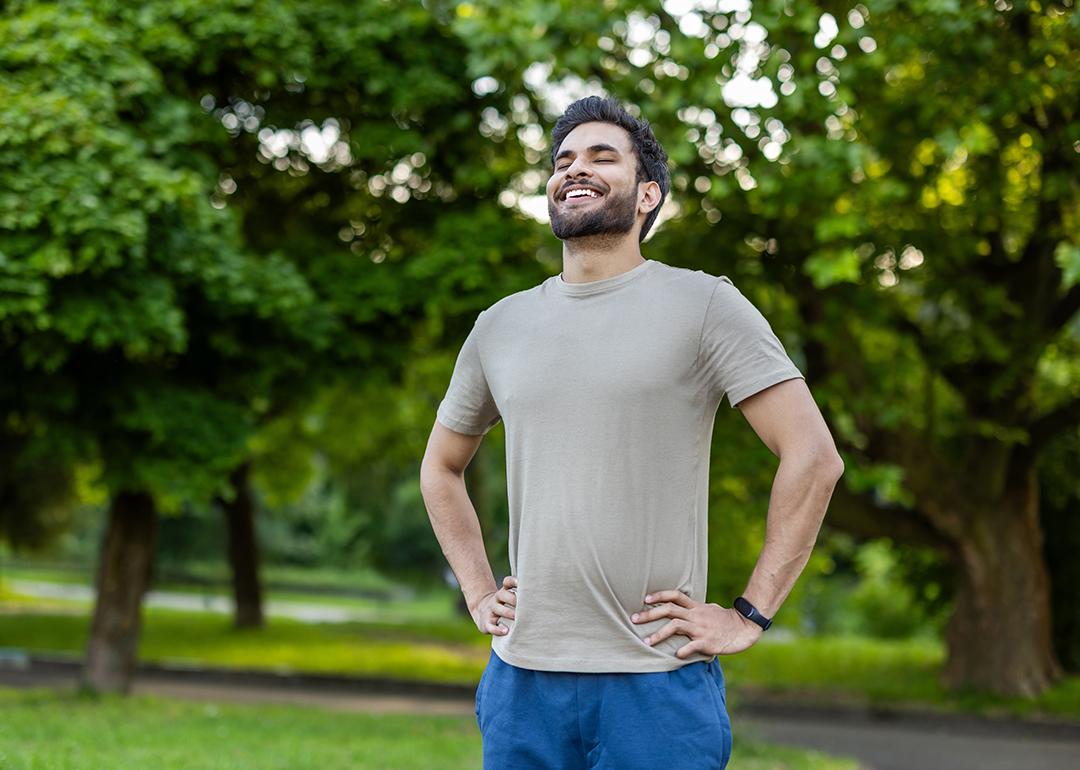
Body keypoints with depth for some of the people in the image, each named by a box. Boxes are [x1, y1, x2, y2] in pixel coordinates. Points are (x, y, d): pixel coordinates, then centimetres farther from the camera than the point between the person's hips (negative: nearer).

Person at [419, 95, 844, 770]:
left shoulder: (703, 305, -3)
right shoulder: (501, 327, 11)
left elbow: (814, 457, -8)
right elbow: (442, 466, 25)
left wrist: (749, 616, -11)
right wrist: (478, 594, 12)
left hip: (657, 685, -4)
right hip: (522, 681, 4)